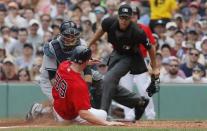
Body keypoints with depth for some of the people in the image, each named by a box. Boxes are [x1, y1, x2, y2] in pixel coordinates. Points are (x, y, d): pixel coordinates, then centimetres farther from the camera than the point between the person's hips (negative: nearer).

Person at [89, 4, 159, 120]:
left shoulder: (137, 32, -32)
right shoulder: (110, 22, -22)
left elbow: (150, 48, -17)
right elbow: (101, 30, 3)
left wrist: (154, 68, -8)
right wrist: (90, 45, 11)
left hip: (129, 57, -6)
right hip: (116, 54, 6)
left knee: (108, 80, -23)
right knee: (112, 88, 8)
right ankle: (139, 101, 24)